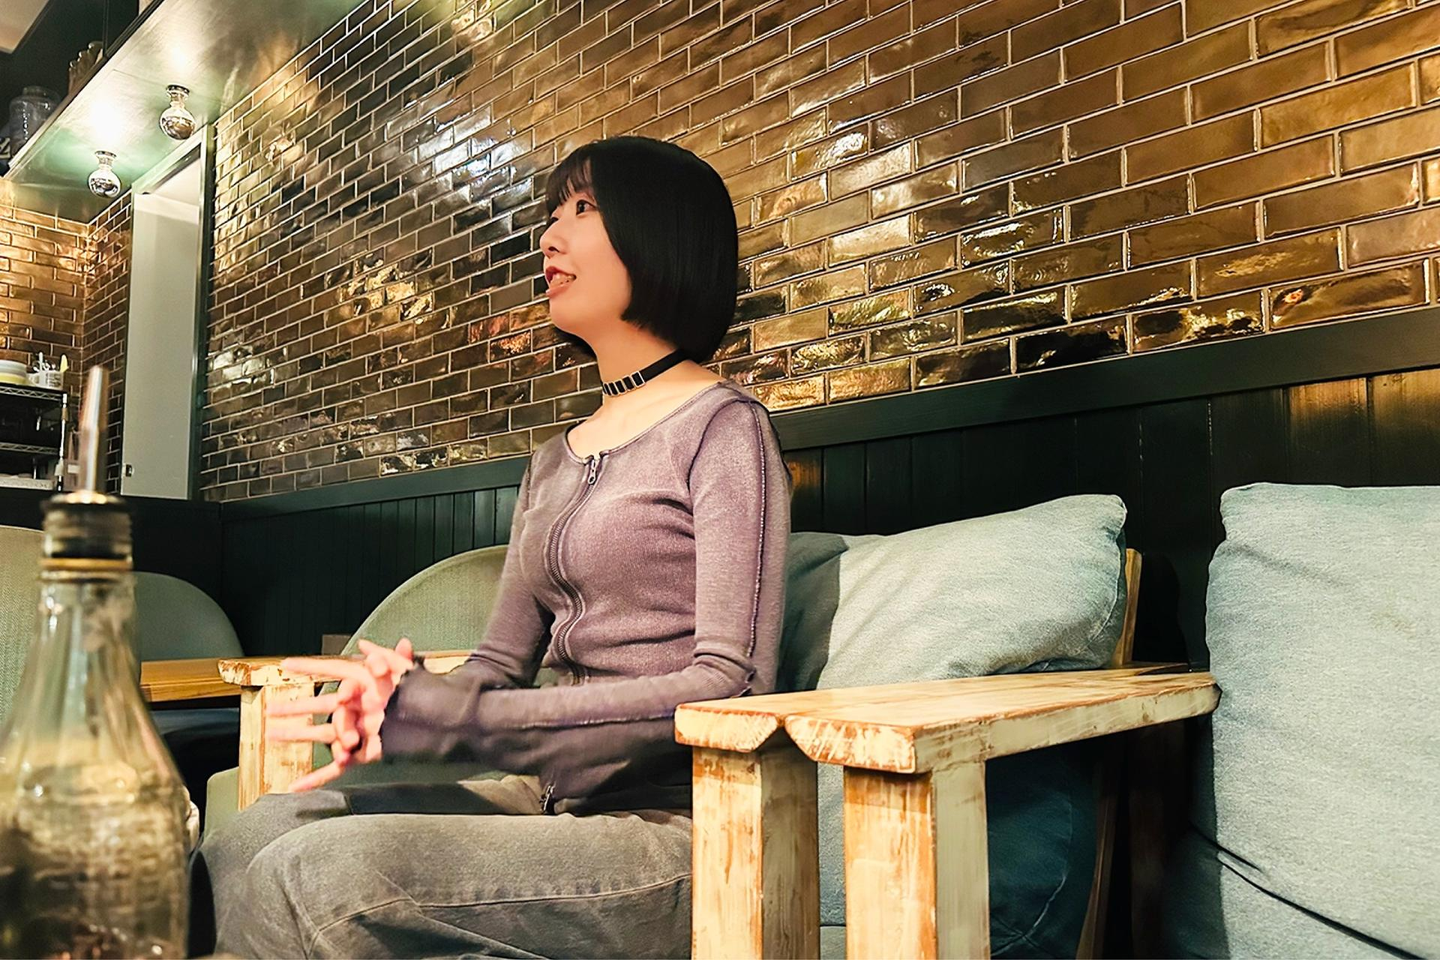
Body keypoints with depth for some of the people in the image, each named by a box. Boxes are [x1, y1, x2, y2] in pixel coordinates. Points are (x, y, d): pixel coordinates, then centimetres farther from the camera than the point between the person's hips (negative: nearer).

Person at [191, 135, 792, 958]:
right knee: (251, 840, -10)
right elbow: (503, 665, 15)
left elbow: (731, 683, -15)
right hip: (553, 801, 6)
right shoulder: (553, 464, 17)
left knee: (319, 876, -22)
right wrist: (399, 701, -9)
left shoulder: (723, 427, -5)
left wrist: (445, 717, -19)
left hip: (673, 825, -6)